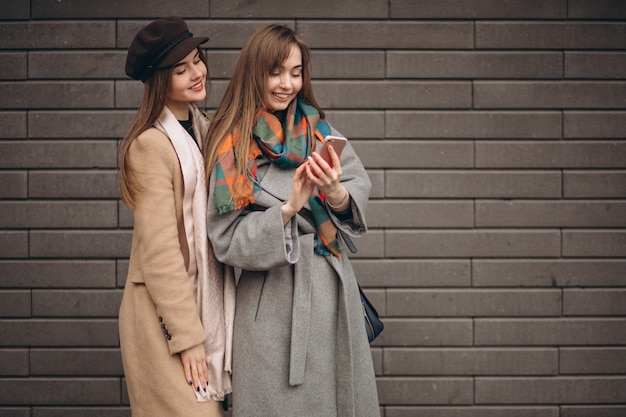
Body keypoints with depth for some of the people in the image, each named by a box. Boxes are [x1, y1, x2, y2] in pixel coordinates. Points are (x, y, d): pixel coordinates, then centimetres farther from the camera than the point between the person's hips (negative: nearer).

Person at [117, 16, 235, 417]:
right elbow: (158, 248, -16)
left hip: (208, 305, 8)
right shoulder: (151, 143, -13)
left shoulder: (204, 130, 13)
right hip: (166, 312, -8)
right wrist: (186, 335, -16)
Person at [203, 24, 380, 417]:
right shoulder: (233, 147, -5)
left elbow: (360, 186, -2)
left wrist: (337, 194, -24)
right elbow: (229, 241, -10)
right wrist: (288, 210, -22)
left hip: (333, 290, 4)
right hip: (274, 300, -4)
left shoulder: (318, 129, 9)